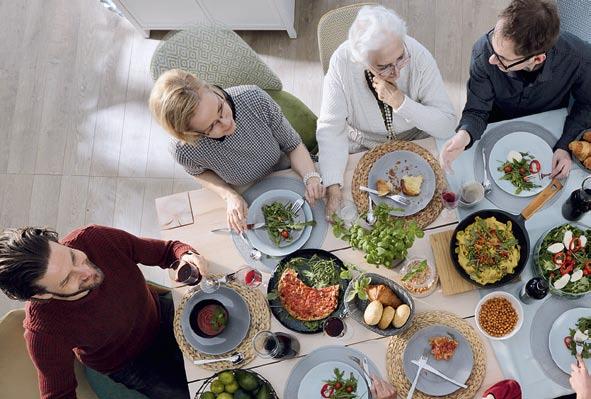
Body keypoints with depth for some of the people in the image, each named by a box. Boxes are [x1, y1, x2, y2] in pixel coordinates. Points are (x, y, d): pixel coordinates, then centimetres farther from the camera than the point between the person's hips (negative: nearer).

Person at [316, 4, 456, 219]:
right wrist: (333, 187, -33)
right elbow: (330, 128, -22)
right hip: (360, 146, -1)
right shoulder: (341, 62, -26)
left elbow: (447, 125, -19)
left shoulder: (419, 56, -24)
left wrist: (401, 102, -34)